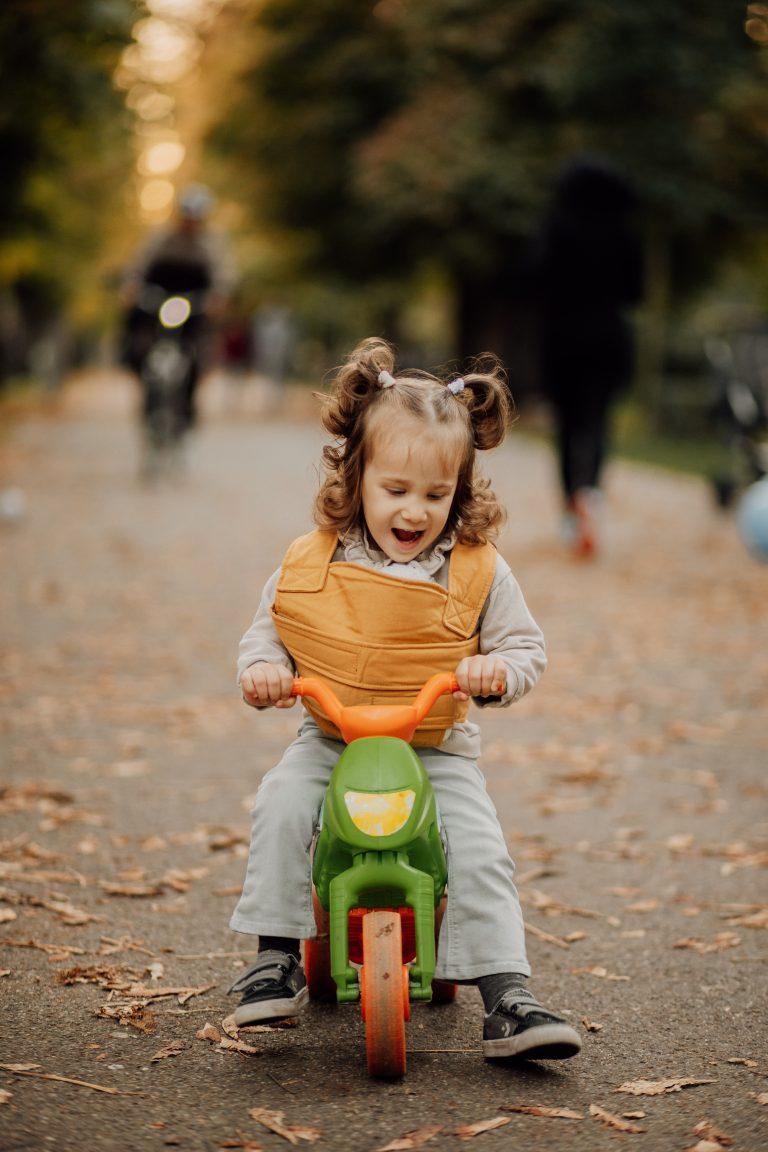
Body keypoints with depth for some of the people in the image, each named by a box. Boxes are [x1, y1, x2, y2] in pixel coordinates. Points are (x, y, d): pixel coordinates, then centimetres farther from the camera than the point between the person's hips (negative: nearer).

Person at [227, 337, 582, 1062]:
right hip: (330, 740, 1)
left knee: (481, 852, -20)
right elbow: (268, 627, 10)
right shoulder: (312, 563, -2)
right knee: (281, 804, -25)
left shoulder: (478, 572, -4)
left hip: (439, 750, -1)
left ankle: (507, 999, -12)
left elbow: (526, 648, 3)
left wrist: (497, 669, -20)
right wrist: (263, 666, -11)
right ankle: (276, 960, -14)